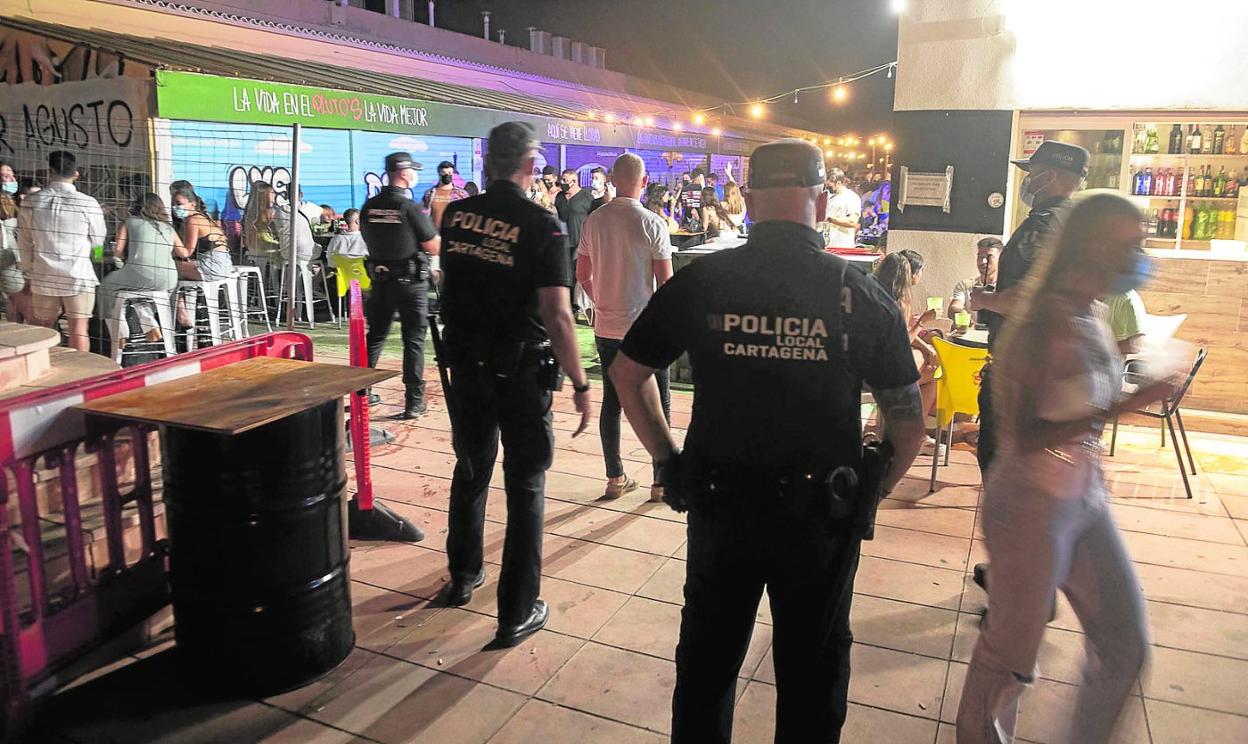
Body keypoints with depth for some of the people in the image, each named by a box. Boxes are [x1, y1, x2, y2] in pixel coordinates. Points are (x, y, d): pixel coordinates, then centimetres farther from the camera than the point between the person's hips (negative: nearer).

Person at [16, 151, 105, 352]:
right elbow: (98, 240, 2)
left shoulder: (30, 202, 0)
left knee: (43, 330, 13)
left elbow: (24, 243, 8)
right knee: (78, 329, -1)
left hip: (43, 277, 3)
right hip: (78, 275, -3)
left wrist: (29, 270, 20)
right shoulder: (88, 203, -9)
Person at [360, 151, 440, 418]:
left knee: (375, 335, 16)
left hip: (380, 279, 5)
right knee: (414, 340, 1)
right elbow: (435, 248, -11)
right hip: (410, 281, -5)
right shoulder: (410, 207, -15)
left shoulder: (369, 206, 2)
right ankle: (414, 402, 3)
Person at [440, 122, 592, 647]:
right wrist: (580, 384, -14)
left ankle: (464, 577, 41)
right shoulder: (542, 226, -16)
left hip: (467, 366, 5)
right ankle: (517, 614, 13)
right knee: (525, 487, 6)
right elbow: (557, 316, -21)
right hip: (522, 372, -5)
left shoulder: (456, 215, -1)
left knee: (471, 472, 22)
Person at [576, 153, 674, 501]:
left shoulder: (594, 220, 1)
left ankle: (615, 478, 19)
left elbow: (582, 273, 8)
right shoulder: (653, 224, -13)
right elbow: (666, 282, -12)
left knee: (611, 401, 12)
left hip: (606, 327, 4)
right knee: (658, 405, 7)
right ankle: (661, 482, 12)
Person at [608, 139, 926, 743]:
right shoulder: (862, 295, -11)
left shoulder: (699, 281, -8)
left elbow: (626, 372, 1)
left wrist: (667, 459, 9)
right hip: (820, 513, -1)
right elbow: (908, 424, -5)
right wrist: (872, 489, 9)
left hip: (718, 505, 1)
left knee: (706, 656, 23)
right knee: (812, 670, 21)